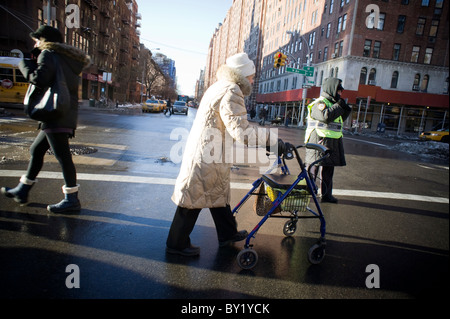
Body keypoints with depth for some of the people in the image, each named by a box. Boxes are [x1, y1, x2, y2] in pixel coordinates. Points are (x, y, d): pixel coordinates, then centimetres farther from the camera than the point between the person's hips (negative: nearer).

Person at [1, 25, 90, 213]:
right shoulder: (66, 58, 24)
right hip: (66, 114, 10)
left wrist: (25, 64, 2)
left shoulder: (48, 54, -4)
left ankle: (71, 200, -6)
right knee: (36, 150, 18)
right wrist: (35, 61, 18)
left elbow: (39, 79, -17)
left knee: (62, 155, -10)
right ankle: (22, 191, 29)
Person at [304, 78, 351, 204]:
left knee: (328, 169, 13)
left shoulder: (332, 103, 21)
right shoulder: (319, 103, -10)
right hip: (320, 141, -10)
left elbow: (340, 120, 26)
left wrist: (346, 111, 10)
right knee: (313, 168, -6)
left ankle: (326, 195, 21)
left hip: (331, 143, 10)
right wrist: (339, 106, -17)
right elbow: (326, 116, -28)